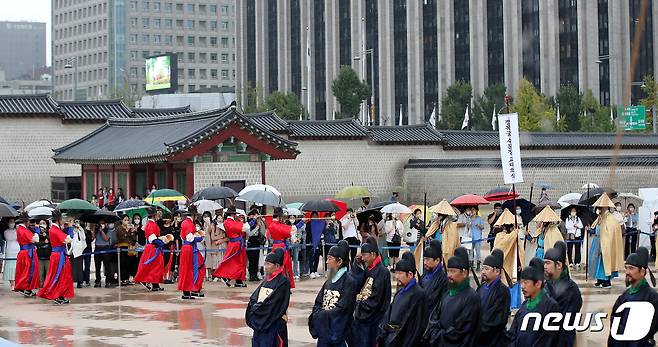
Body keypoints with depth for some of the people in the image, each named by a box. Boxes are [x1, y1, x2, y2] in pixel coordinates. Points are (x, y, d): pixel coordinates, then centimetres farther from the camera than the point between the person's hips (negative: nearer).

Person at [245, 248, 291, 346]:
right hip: (259, 322, 7)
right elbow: (253, 297, 11)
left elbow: (272, 303, -17)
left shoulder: (283, 282, -12)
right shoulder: (267, 280, 11)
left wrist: (256, 308, -8)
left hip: (274, 324, -7)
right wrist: (254, 306, -8)